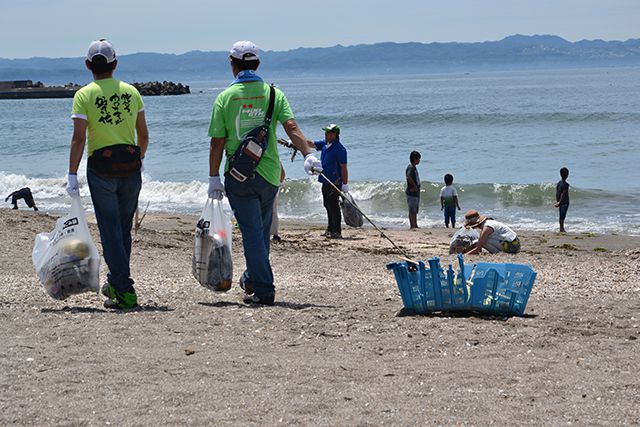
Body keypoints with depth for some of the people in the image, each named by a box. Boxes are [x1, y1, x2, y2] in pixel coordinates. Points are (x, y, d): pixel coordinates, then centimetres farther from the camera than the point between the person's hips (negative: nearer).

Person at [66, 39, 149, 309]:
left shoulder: (84, 95, -7)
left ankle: (125, 292, -6)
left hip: (101, 169, -4)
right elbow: (143, 135, 8)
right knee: (123, 229, 16)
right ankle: (115, 283, 29)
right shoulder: (131, 92, 5)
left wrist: (72, 175, -10)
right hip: (131, 166, 4)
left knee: (111, 231, -1)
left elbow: (79, 138, -13)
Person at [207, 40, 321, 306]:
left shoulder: (225, 97, -4)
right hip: (269, 173, 3)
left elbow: (217, 143, -6)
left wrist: (214, 178, -1)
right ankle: (252, 279, 34)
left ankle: (263, 290, -7)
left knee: (252, 231, -1)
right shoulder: (273, 94, 1)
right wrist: (308, 155, -20)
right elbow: (291, 128, -14)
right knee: (262, 229, 19)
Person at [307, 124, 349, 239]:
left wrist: (345, 184, -17)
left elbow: (343, 168, -16)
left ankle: (337, 232, -6)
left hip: (335, 182, -9)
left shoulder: (339, 149, -16)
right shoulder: (324, 144, 9)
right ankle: (330, 229, 25)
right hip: (325, 182, 9)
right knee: (328, 206, 15)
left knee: (334, 207, -8)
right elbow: (311, 144, 13)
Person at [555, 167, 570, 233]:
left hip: (559, 202, 7)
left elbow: (557, 193, 7)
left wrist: (557, 201, 10)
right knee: (563, 216, -4)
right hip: (565, 202, -7)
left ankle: (562, 228, 17)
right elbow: (563, 194, -18)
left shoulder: (558, 183, 5)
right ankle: (561, 229, -2)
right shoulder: (566, 184, -16)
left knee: (561, 216, 12)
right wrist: (559, 202, -15)